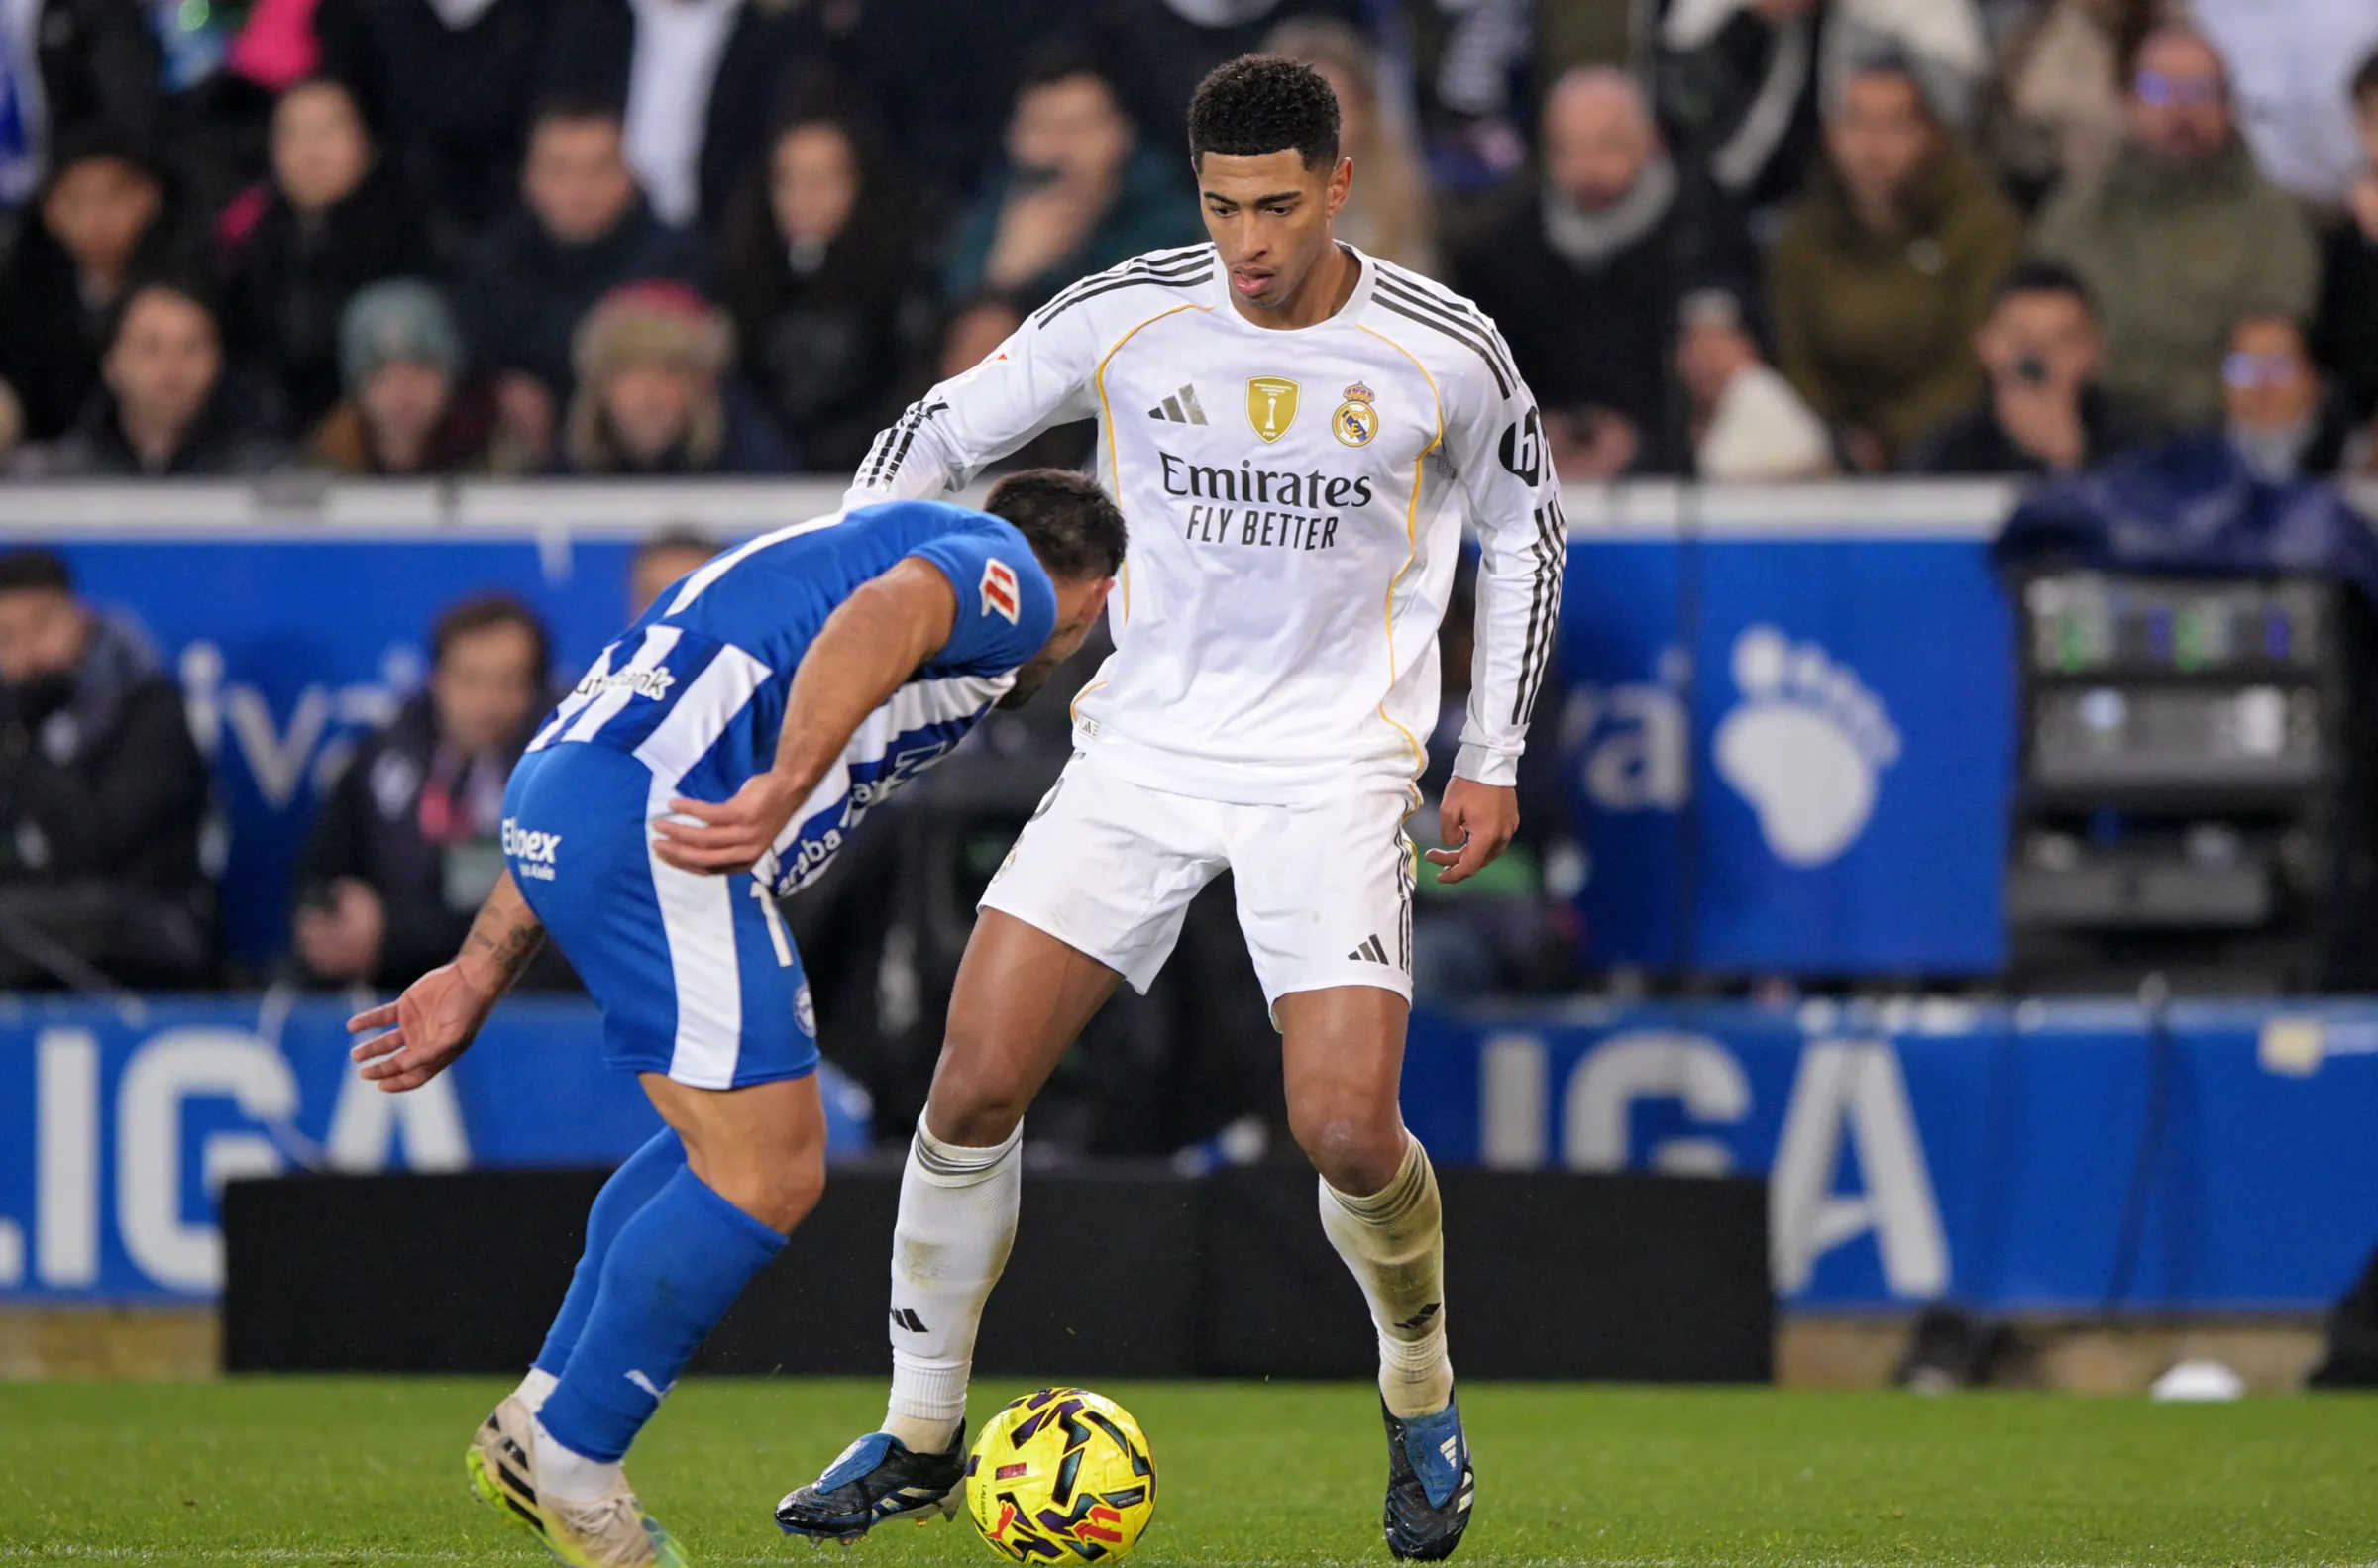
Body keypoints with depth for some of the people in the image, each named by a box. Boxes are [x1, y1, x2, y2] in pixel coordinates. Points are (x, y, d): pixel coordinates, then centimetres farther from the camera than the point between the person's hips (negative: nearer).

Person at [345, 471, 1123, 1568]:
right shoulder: (1013, 576, 9)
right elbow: (888, 611, -18)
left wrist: (480, 972, 29)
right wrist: (782, 793, -31)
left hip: (553, 788, 10)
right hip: (655, 817, -10)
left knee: (734, 1141, 21)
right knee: (768, 1172, -6)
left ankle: (539, 1424, 19)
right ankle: (561, 1465, 0)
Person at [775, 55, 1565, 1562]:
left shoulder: (1444, 352, -7)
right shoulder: (1124, 318, -5)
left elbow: (1526, 526, 11)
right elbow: (937, 435, 9)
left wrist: (1495, 759, 8)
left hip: (1335, 770, -2)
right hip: (1143, 748, 2)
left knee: (1349, 1135, -17)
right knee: (974, 1085, -8)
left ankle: (1422, 1393, 15)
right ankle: (921, 1432, 10)